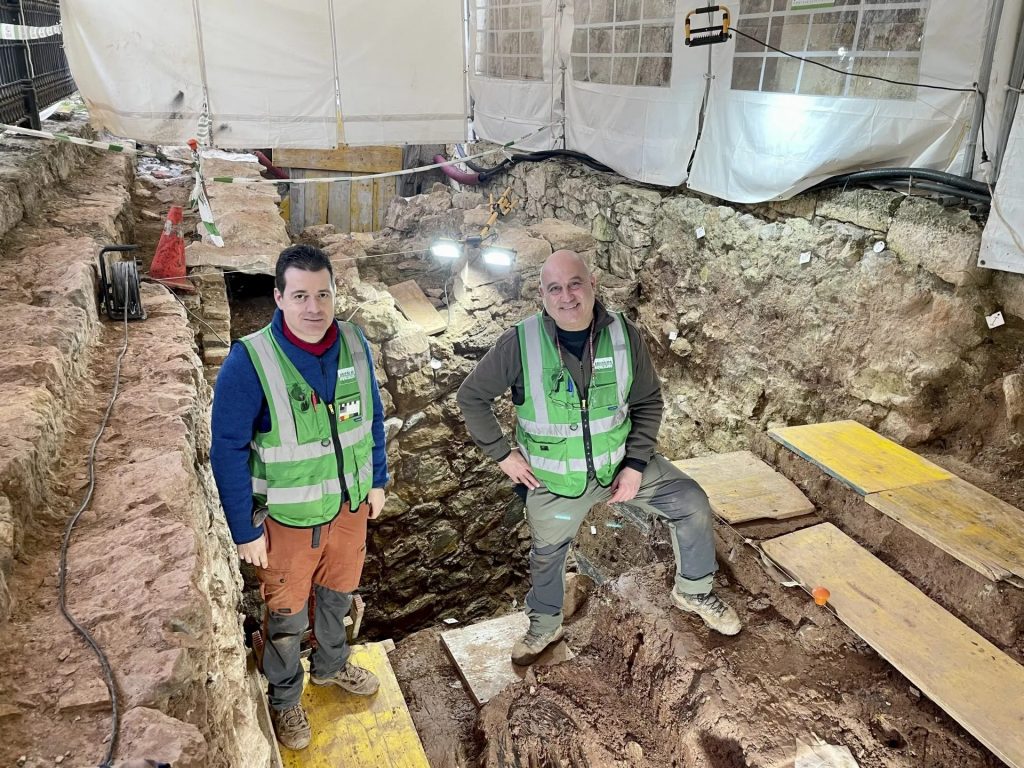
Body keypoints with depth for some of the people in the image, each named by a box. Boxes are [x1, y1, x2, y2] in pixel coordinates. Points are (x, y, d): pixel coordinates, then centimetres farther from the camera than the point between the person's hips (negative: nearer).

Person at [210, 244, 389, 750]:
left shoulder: (354, 344, -10)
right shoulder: (250, 361, -24)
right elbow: (228, 451, -18)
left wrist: (377, 481, 9)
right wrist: (245, 531, -14)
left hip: (350, 506, 4)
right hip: (288, 519, -4)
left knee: (338, 595, 26)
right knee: (287, 616, 17)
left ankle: (331, 666, 55)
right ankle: (284, 699, 44)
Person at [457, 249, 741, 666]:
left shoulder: (623, 335, -14)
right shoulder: (520, 343, -22)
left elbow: (648, 401, -2)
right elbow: (472, 397, -9)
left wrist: (636, 463, -10)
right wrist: (502, 453, -11)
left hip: (620, 460, 2)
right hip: (553, 476, -1)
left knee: (693, 504, -2)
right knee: (547, 553, 16)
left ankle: (694, 591, 25)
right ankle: (544, 626, 46)